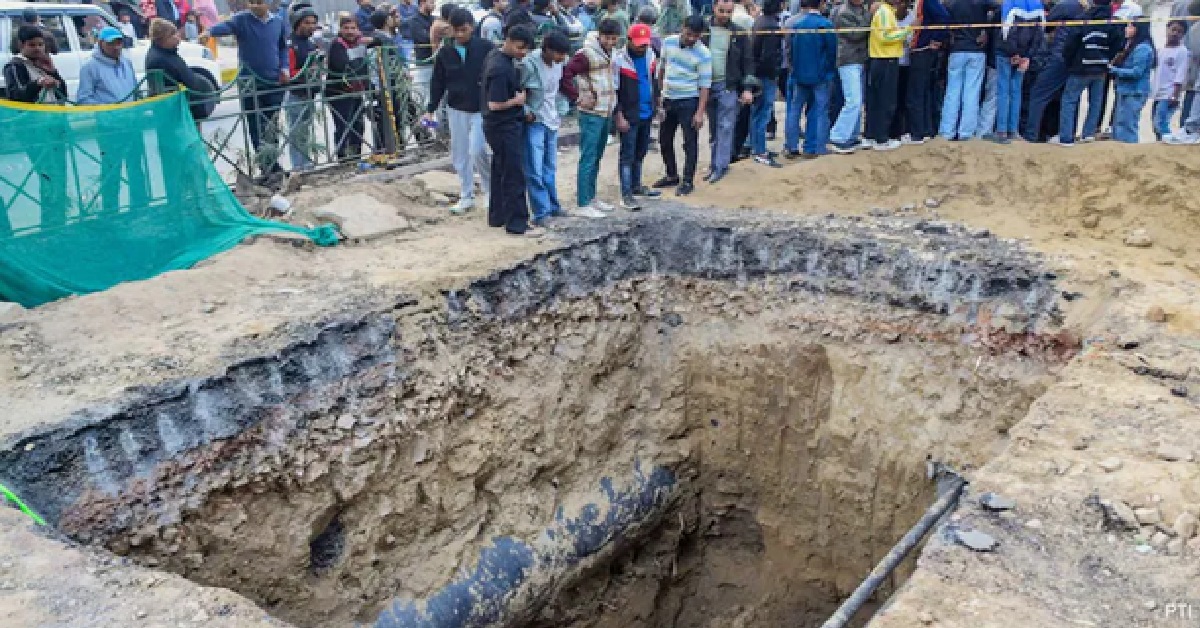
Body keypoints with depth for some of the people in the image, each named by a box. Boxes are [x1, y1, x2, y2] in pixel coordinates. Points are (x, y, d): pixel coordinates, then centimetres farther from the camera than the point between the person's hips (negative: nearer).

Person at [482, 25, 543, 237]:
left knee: (500, 171, 17)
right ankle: (517, 223, 2)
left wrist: (518, 94, 9)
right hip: (505, 127, -10)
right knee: (514, 174, -4)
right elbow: (494, 104, -26)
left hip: (504, 125, 10)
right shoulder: (500, 69, -25)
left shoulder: (496, 53, 6)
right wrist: (518, 100, -13)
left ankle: (497, 216, 27)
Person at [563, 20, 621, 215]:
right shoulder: (587, 54, -14)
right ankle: (583, 204, -3)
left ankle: (591, 197, 24)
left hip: (606, 113, 8)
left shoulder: (610, 53, 12)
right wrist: (578, 97, -17)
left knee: (597, 158, 14)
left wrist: (613, 104, 15)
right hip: (591, 113, -8)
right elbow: (565, 75, -20)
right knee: (588, 159, -6)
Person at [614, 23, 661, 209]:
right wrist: (619, 117, -16)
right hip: (628, 116, -6)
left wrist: (656, 106, 14)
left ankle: (636, 185, 31)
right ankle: (626, 195, 1)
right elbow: (614, 91, -13)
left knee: (641, 152, 17)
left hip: (647, 114, 6)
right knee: (627, 155, -2)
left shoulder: (651, 55, 3)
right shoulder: (619, 60, -15)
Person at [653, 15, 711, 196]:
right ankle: (672, 175, 29)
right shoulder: (668, 42, -2)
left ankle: (687, 181, 10)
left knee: (689, 143, 0)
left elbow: (705, 85, -13)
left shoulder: (703, 54, -15)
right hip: (668, 99, 5)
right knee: (664, 140, 13)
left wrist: (700, 112, -18)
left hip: (689, 101, -5)